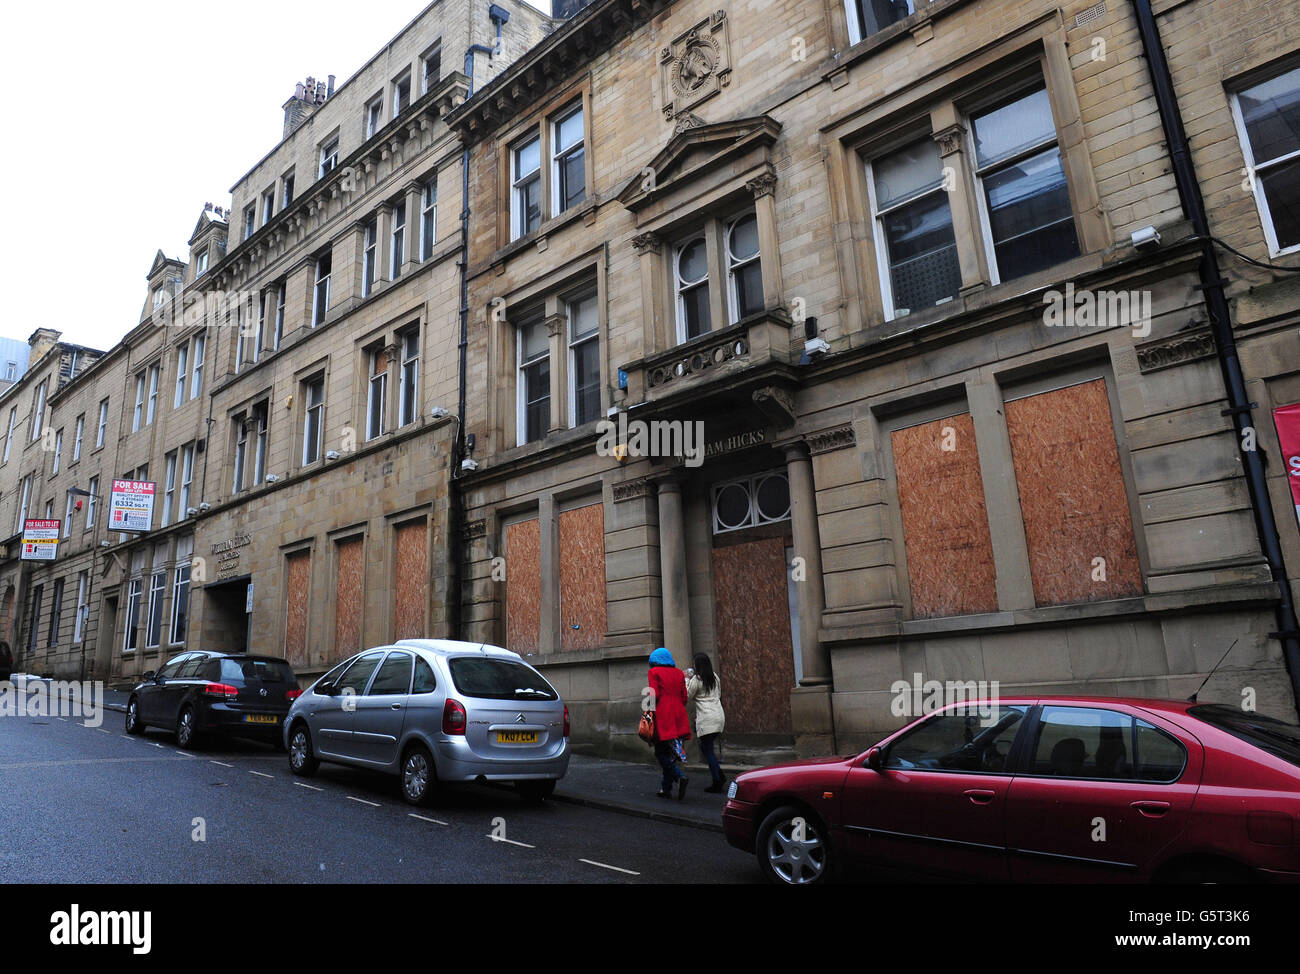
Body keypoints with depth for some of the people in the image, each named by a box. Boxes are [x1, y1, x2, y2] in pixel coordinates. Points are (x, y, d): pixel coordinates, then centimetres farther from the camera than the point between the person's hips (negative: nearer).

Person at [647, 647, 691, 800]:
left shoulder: (654, 672, -1)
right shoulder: (678, 673, 13)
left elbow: (655, 695, -11)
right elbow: (684, 697, 10)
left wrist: (649, 711, 0)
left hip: (663, 718, -5)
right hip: (678, 718, 6)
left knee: (661, 752, 1)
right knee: (670, 753, 13)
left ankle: (680, 776, -19)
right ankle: (666, 788, 15)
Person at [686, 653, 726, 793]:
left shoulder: (696, 680, -9)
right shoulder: (715, 677, 12)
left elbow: (687, 697, -1)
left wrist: (686, 680, 7)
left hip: (706, 718, -7)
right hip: (719, 716, 7)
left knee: (708, 750, 0)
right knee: (705, 747, 19)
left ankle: (717, 783, 0)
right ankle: (720, 776, 11)